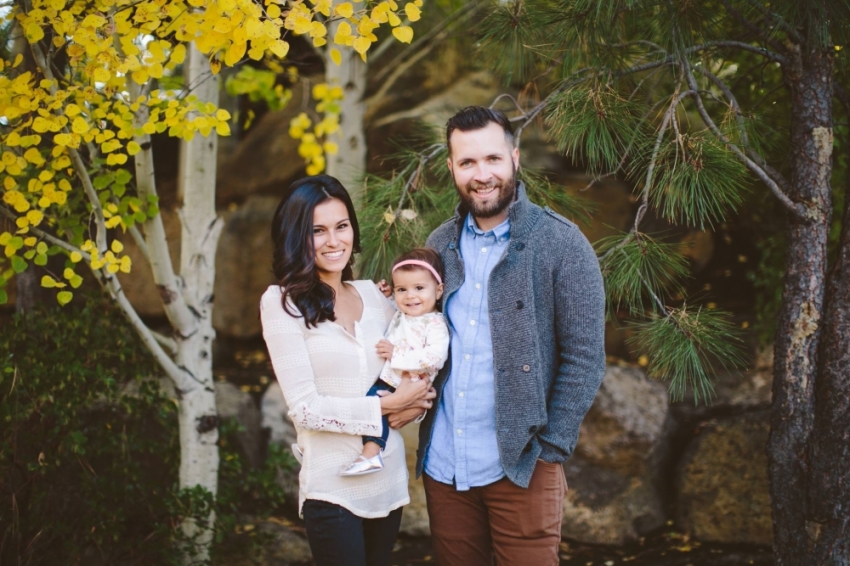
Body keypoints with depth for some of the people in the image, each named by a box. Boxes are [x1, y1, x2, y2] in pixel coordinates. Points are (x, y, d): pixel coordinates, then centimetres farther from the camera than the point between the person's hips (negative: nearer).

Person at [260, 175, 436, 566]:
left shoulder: (375, 295, 6)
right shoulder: (282, 302, -8)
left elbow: (416, 369, 13)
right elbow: (304, 408, -14)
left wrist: (413, 405, -8)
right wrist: (388, 405, -15)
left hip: (390, 481, 5)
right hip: (332, 488, -5)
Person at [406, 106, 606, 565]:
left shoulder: (560, 243, -8)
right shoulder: (441, 244, 7)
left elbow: (585, 358, -9)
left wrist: (549, 450, -11)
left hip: (519, 466, -4)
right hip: (441, 464, 5)